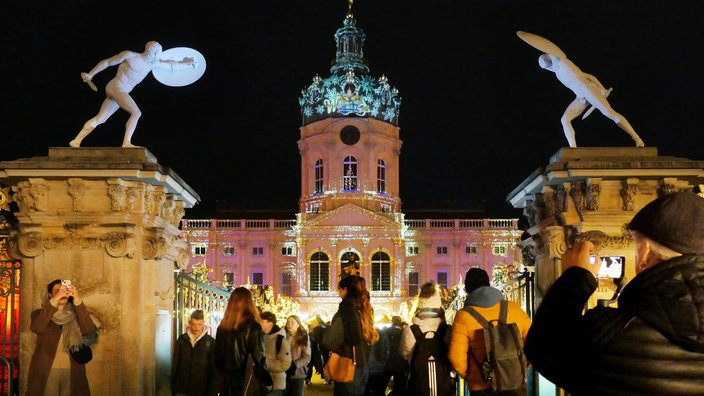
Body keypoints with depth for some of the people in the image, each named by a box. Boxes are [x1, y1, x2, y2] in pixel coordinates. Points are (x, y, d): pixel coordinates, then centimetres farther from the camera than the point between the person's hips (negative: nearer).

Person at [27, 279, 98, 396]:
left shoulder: (76, 315, 10)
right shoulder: (40, 314, 8)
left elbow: (89, 331, -10)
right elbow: (37, 328, -15)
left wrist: (77, 300, -17)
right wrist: (54, 301, -21)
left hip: (72, 371, 1)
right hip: (46, 371, -1)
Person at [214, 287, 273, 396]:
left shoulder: (222, 327, 4)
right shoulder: (253, 327, -12)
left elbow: (218, 358, 10)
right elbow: (259, 358, -13)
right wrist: (267, 383, -1)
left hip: (227, 385, 5)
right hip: (249, 386, -5)